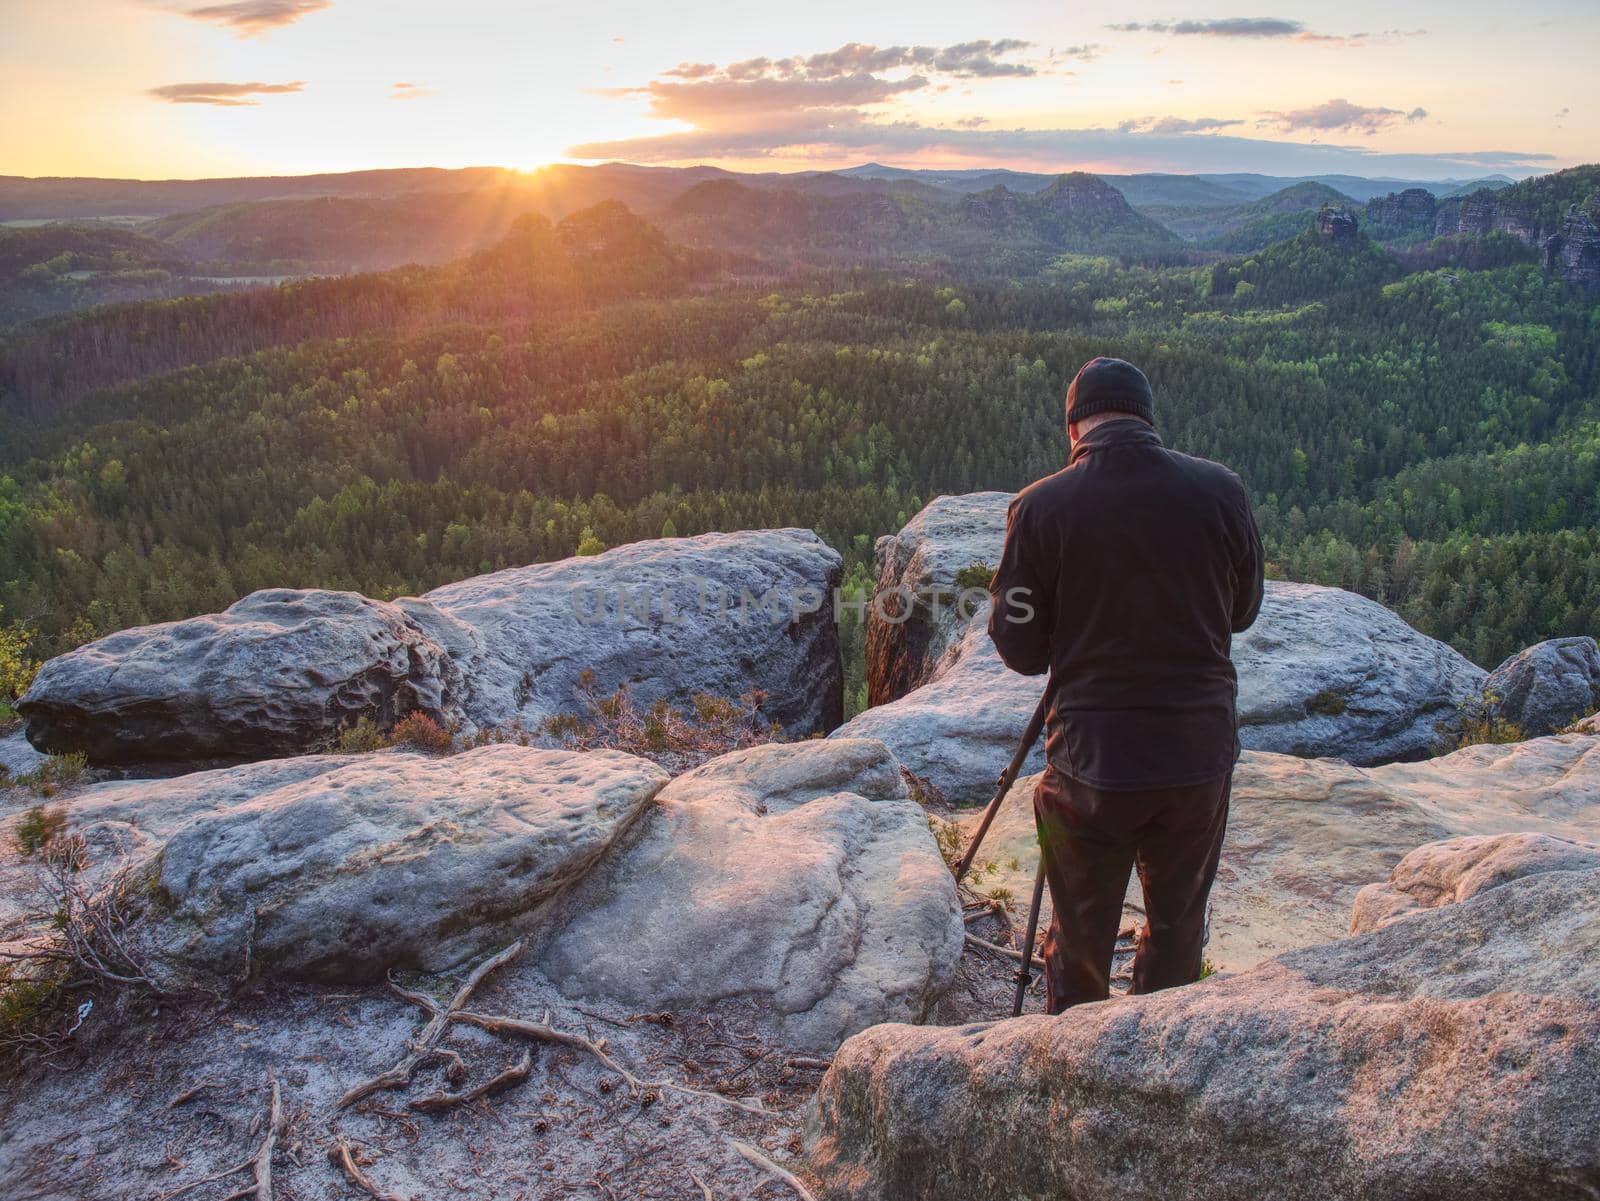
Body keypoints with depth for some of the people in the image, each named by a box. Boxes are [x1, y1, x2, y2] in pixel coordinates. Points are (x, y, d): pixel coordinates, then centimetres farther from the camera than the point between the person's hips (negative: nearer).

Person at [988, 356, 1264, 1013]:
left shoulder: (1040, 507, -12)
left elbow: (1020, 649, -5)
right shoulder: (1221, 490, -4)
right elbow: (1243, 610, 10)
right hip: (1201, 754, 3)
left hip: (1092, 758, -2)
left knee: (1079, 942, 16)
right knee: (1177, 932, 21)